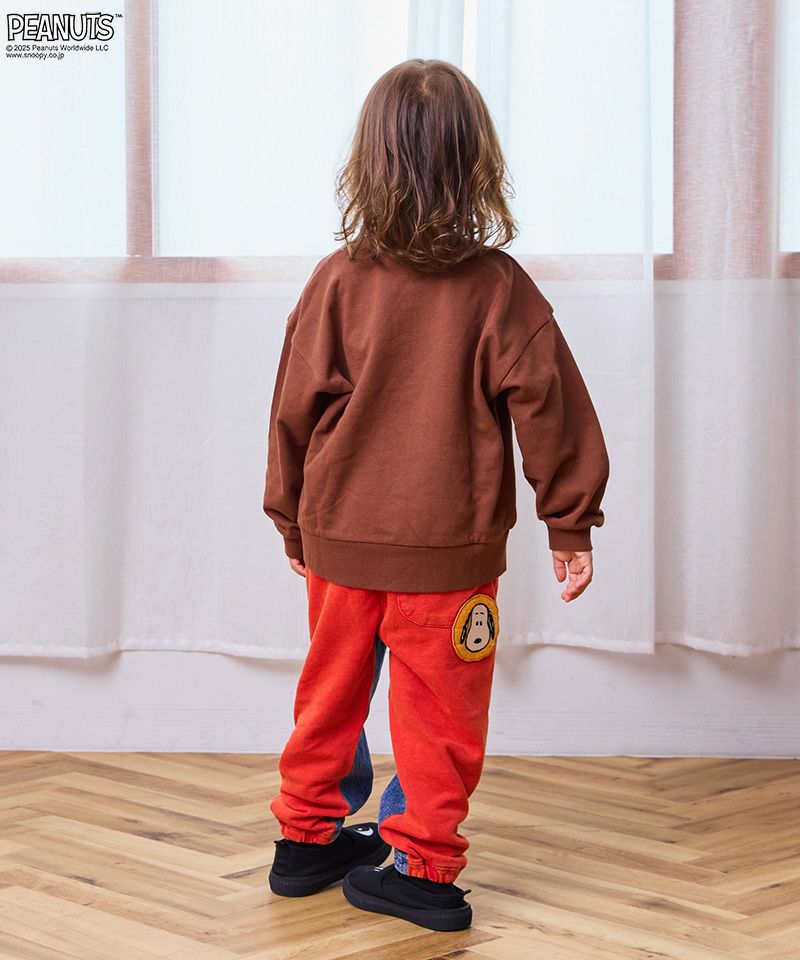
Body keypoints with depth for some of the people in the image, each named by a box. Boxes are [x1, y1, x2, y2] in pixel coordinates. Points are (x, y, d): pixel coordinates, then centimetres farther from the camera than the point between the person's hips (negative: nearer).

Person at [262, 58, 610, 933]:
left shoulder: (336, 279, -7)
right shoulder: (498, 288, -12)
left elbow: (294, 408, 0)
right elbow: (548, 405, -8)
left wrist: (292, 520, 14)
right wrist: (572, 523, 4)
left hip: (340, 534, 3)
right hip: (450, 544, -2)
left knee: (331, 689, 19)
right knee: (436, 705, 9)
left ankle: (308, 836, 30)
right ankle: (422, 866, 16)